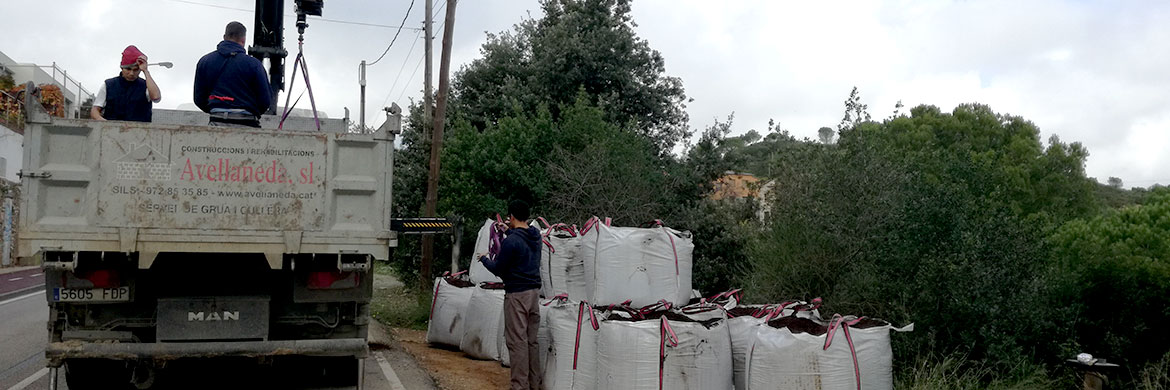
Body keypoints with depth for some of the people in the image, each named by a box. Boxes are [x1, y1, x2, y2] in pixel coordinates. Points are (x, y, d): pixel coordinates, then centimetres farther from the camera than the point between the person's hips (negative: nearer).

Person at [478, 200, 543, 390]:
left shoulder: (511, 241, -16)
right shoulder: (536, 235, 6)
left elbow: (498, 269, -9)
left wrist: (484, 259, 8)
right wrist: (511, 230, 34)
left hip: (517, 295, -8)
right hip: (534, 291, 8)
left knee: (517, 342, -3)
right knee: (532, 340, 14)